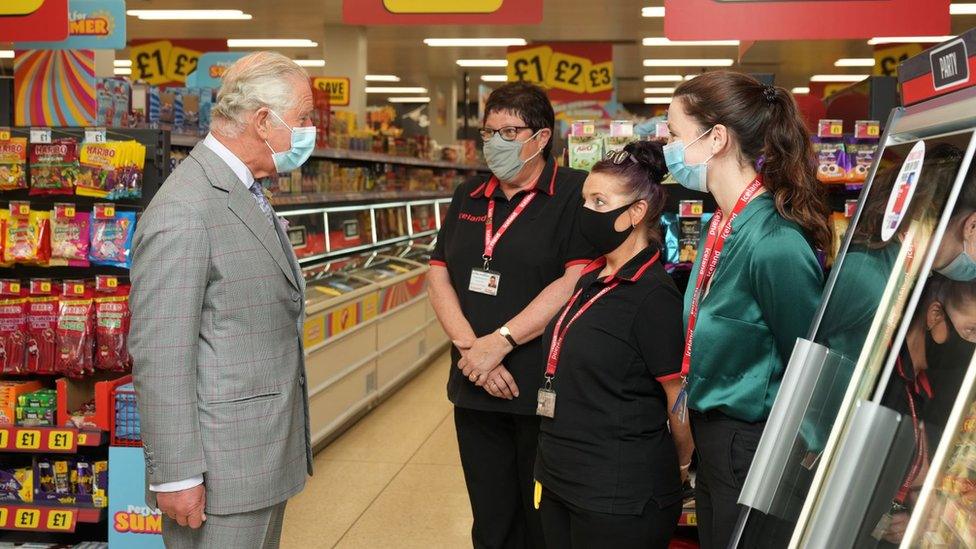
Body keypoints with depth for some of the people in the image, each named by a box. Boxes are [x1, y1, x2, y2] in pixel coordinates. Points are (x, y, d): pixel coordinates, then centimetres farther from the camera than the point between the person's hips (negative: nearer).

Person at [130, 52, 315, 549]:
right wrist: (176, 477, -19)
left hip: (266, 456, 9)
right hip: (220, 471, -9)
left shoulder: (247, 196, 12)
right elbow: (160, 356, -21)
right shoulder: (184, 210, -20)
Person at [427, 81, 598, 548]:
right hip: (475, 389, 6)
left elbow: (576, 281, -17)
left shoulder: (575, 194, -7)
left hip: (544, 389, -5)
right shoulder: (469, 196, 12)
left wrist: (499, 342, -18)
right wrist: (469, 346, -9)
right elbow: (438, 274, 7)